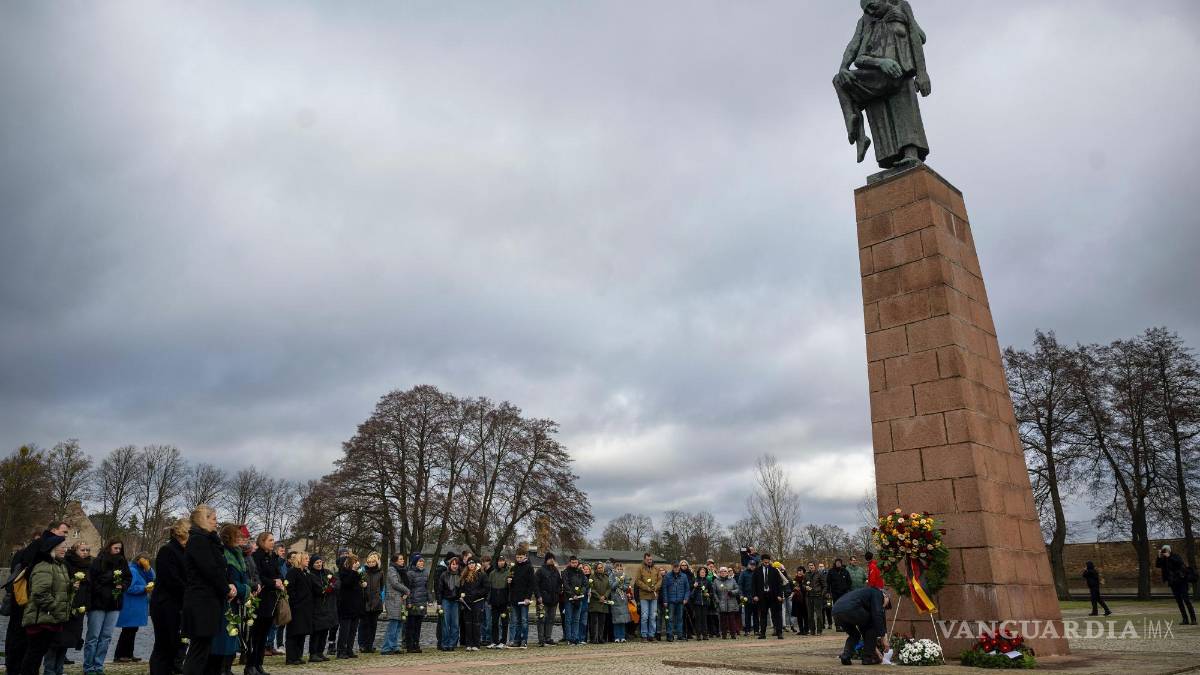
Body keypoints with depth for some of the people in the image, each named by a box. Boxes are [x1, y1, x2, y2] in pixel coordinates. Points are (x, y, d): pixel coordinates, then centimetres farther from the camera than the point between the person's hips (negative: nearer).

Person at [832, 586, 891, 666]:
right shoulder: (877, 593, 19)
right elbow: (878, 615, 0)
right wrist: (883, 637, 5)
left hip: (836, 610, 8)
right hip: (851, 609, -8)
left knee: (854, 635, 30)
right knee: (872, 626, 18)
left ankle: (846, 656, 11)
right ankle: (868, 657, 16)